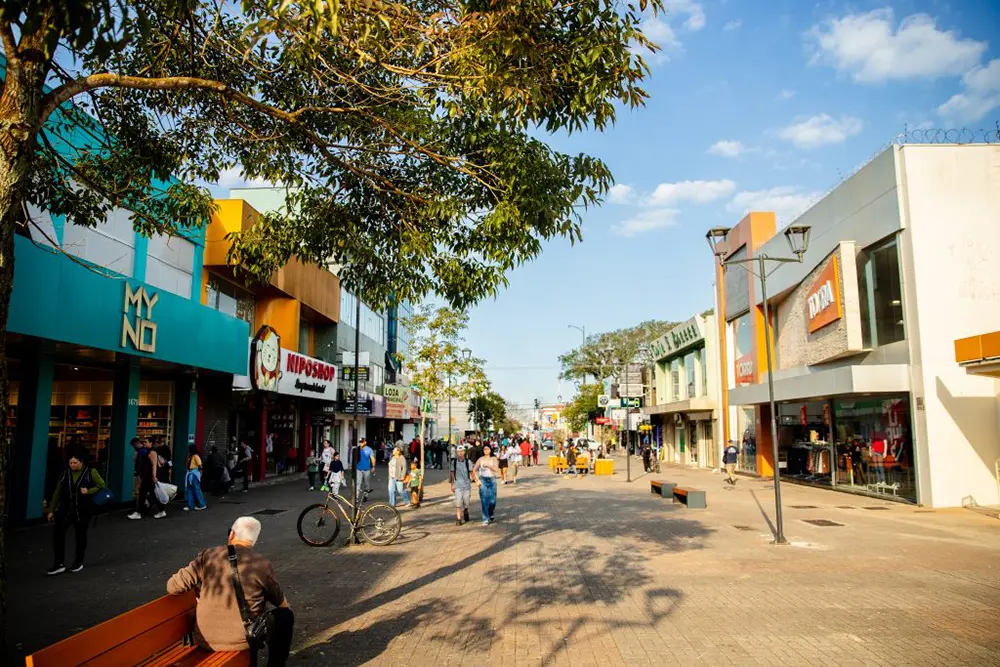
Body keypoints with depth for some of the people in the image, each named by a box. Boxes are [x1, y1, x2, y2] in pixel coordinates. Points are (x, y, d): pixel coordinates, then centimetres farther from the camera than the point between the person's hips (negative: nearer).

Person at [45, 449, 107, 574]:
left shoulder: (91, 472, -4)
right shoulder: (65, 473, 5)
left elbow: (102, 486, -4)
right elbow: (57, 492, 9)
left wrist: (88, 491, -19)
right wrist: (51, 510, 7)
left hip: (83, 510, -2)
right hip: (65, 509, 3)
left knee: (80, 535, 8)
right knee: (58, 533, -11)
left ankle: (78, 562, 26)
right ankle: (59, 564, -3)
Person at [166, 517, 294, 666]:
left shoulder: (208, 555, -7)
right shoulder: (263, 565, -9)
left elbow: (173, 587, -7)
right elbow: (280, 601, 6)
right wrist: (286, 606, 30)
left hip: (204, 640, 4)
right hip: (240, 641, -3)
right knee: (285, 615, 21)